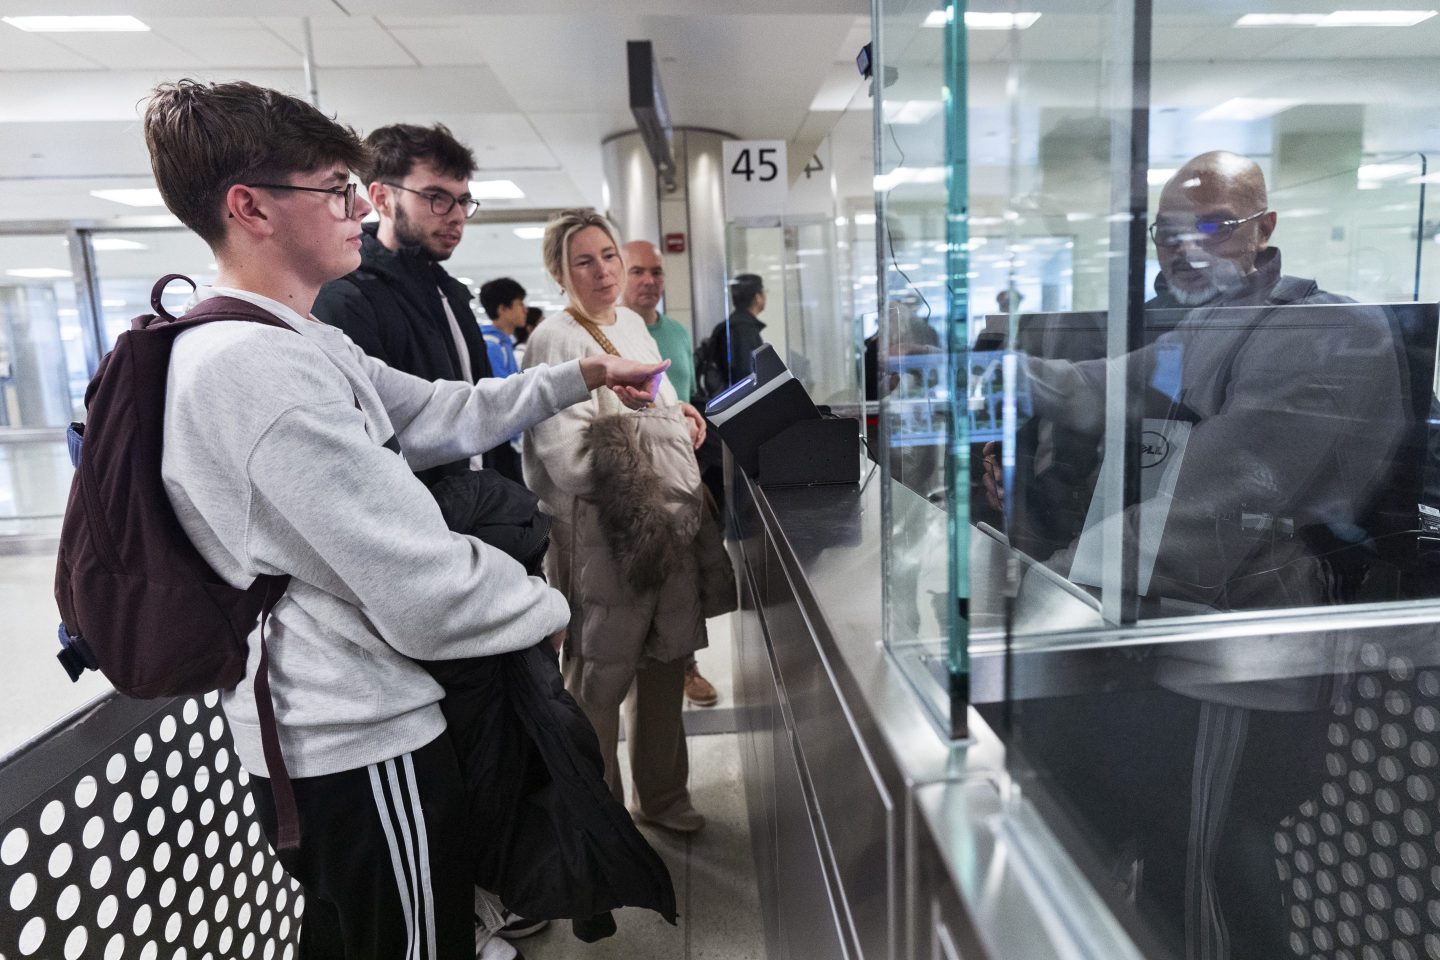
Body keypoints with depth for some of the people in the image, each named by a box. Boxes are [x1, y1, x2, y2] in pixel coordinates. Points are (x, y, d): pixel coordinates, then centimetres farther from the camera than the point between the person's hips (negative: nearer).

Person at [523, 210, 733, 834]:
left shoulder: (631, 323, 12)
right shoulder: (556, 340, -12)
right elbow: (567, 459, -20)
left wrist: (680, 414, 5)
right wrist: (663, 433, -14)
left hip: (673, 522, 8)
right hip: (607, 533, -8)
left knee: (666, 665, 18)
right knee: (601, 679, 5)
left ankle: (660, 795, 38)